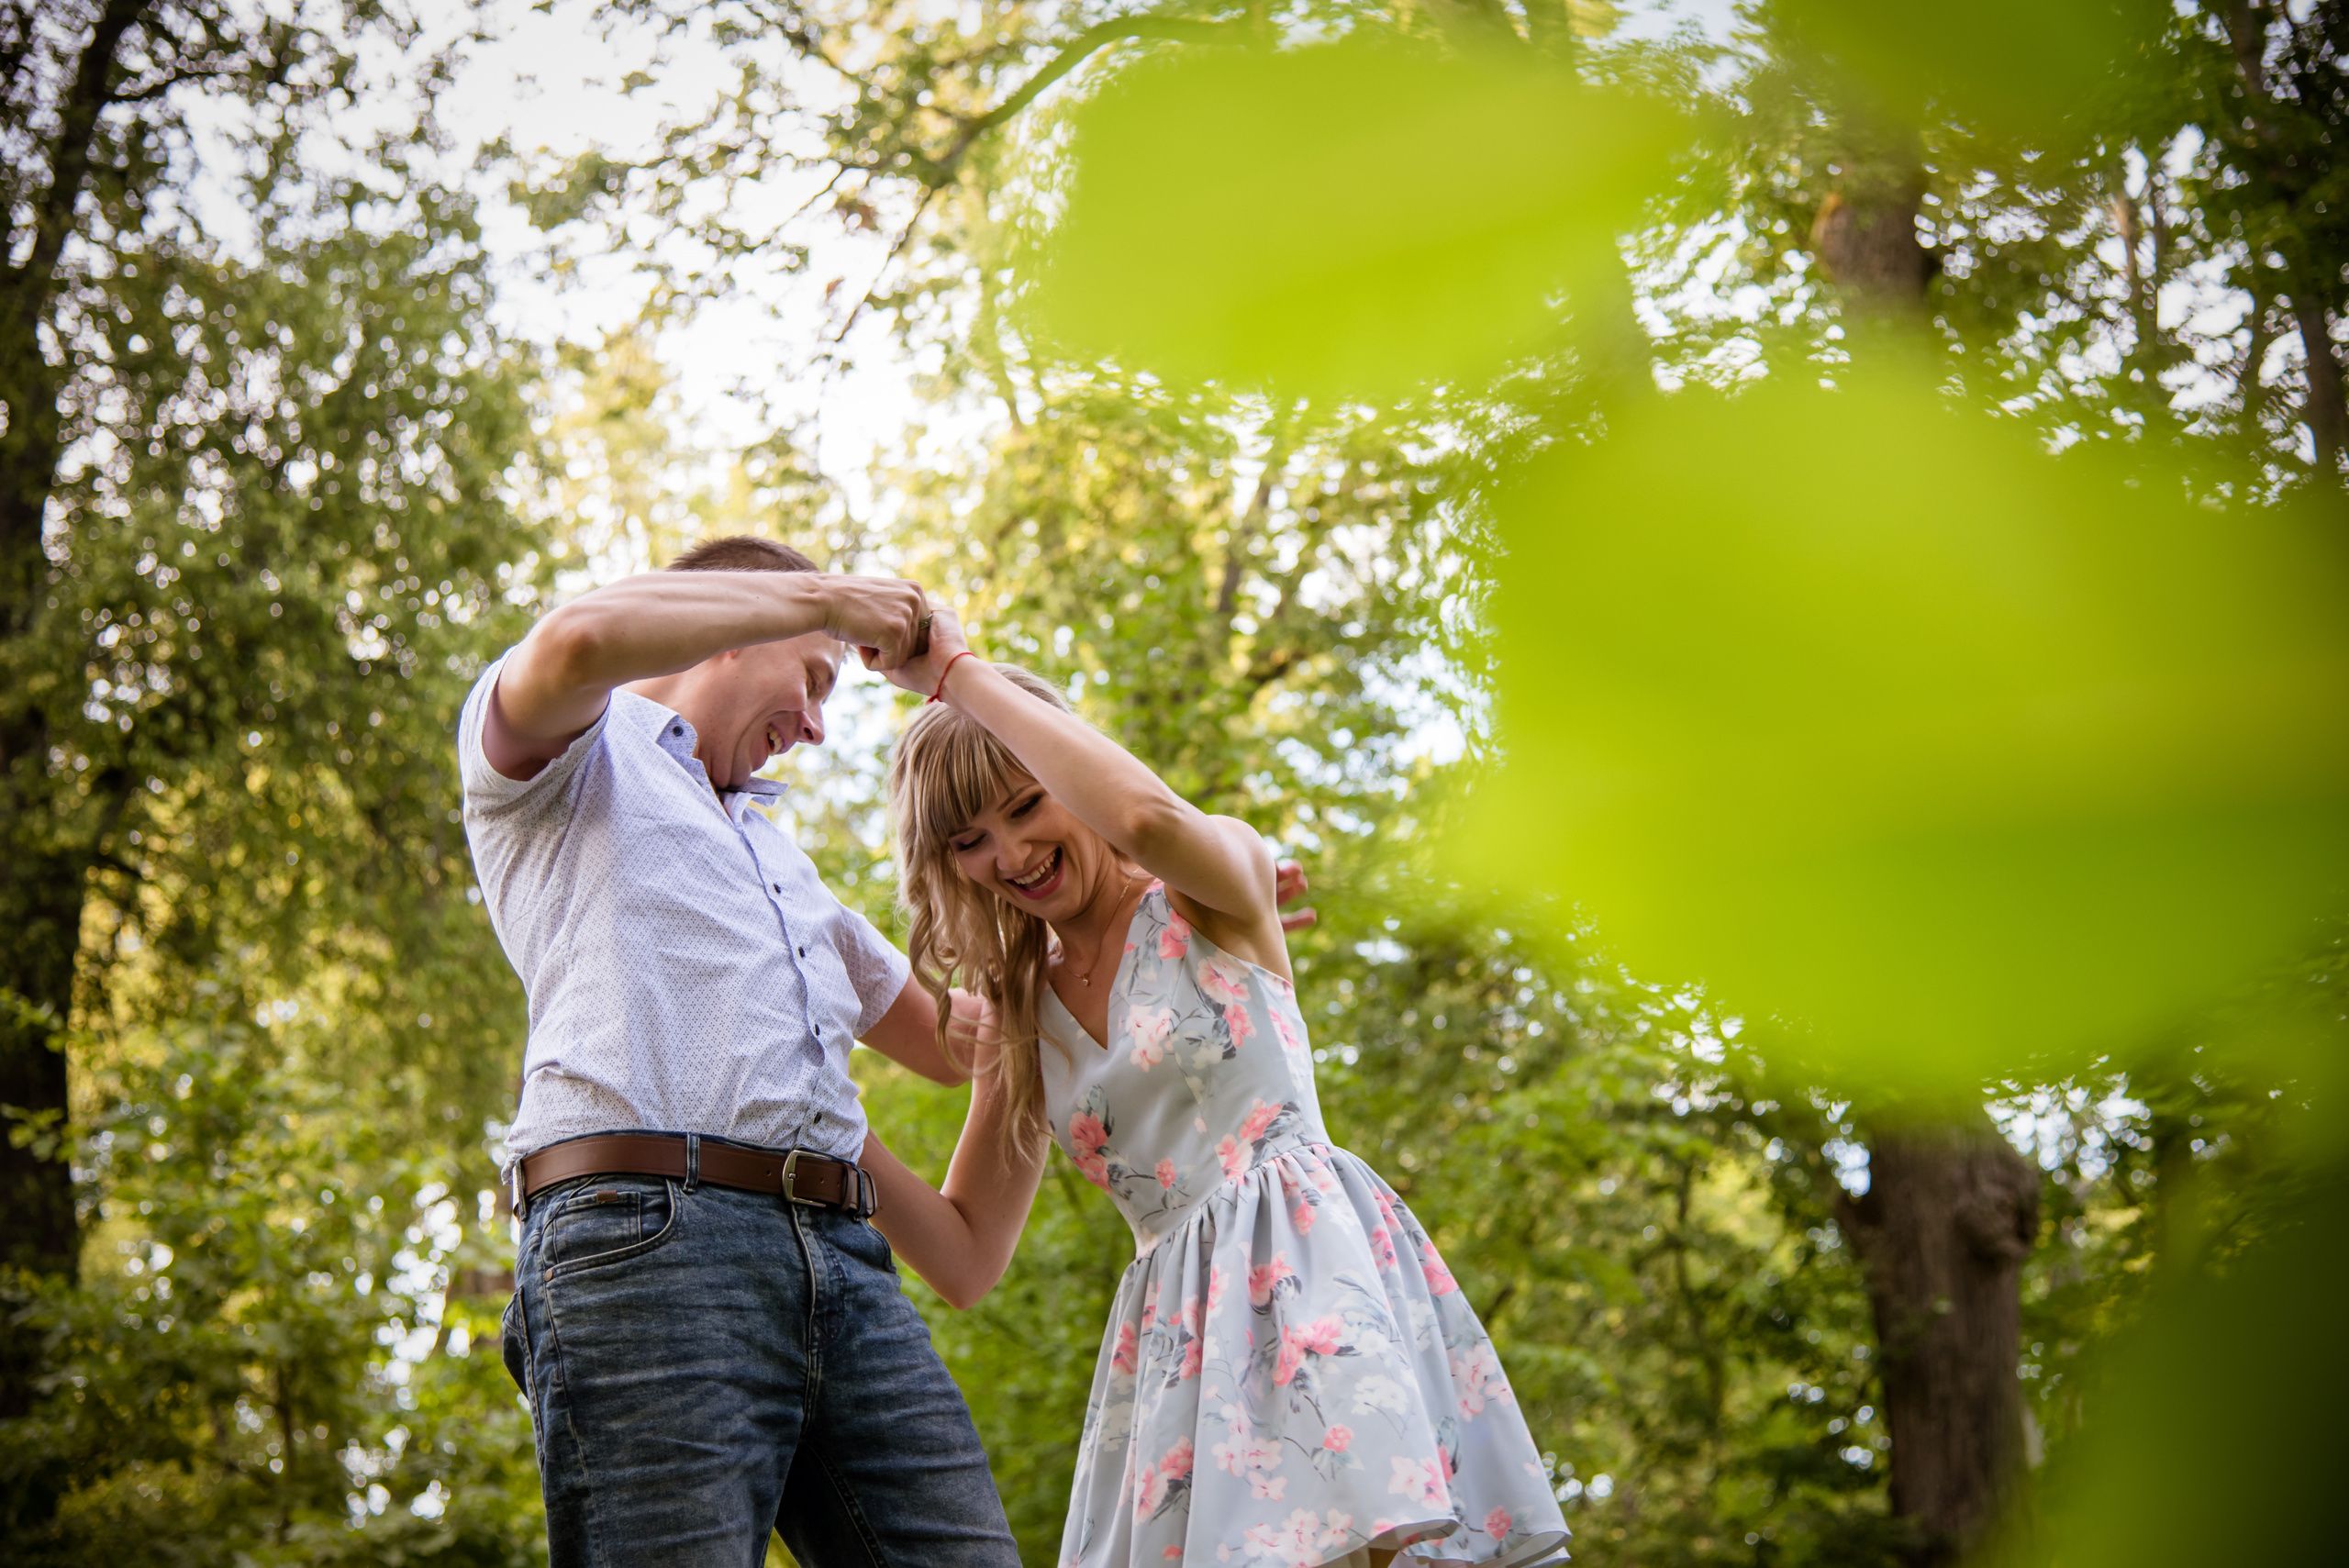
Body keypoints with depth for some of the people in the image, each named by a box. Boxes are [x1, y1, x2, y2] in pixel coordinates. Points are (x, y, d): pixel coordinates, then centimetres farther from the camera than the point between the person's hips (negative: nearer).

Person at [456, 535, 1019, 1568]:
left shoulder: (776, 855, 39)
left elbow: (954, 1041, 44)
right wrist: (821, 597, 2)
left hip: (840, 1251, 7)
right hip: (647, 1236, -7)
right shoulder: (576, 754, 17)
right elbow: (578, 640, -10)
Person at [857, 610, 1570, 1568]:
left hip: (1315, 1261, -5)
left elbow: (1148, 816, -21)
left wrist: (959, 674, -10)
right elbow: (966, 1260, 16)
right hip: (1179, 1333, 5)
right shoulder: (1019, 1017, 18)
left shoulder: (1214, 896, 6)